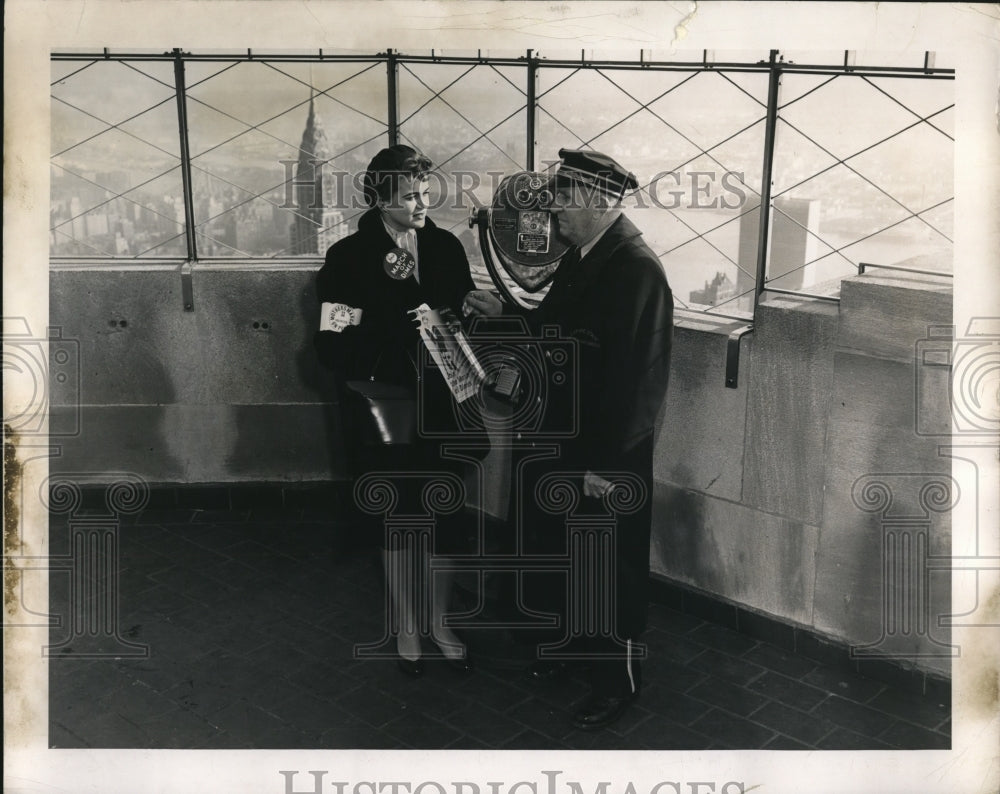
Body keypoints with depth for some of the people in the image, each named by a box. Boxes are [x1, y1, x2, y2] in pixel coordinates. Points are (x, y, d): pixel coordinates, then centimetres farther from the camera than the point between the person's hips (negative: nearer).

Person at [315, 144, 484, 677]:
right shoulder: (348, 257, -9)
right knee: (397, 521, 12)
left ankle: (440, 623, 33)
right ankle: (407, 627, 32)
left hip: (441, 408, 3)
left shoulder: (446, 247, 0)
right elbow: (332, 346, -10)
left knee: (443, 518, 12)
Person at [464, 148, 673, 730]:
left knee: (610, 571, 7)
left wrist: (607, 463, -22)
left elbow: (642, 378, -24)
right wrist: (504, 314, 6)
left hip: (607, 458, -9)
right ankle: (573, 642, 44)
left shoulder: (637, 270, -22)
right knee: (558, 548, 22)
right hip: (561, 440, 9)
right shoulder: (579, 259, 7)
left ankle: (619, 677, 27)